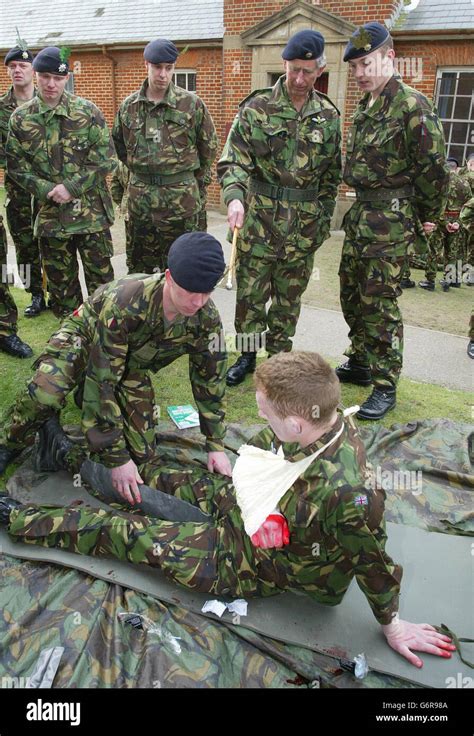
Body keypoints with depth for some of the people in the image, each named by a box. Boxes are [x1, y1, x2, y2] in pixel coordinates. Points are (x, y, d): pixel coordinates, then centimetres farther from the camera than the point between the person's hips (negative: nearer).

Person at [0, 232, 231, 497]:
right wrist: (116, 458, -35)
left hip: (133, 364, 4)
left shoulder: (207, 319, -25)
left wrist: (216, 445, -9)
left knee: (141, 452, -8)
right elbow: (102, 381, -37)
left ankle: (86, 396, 14)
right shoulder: (124, 302, -39)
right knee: (46, 393, -36)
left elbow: (211, 378, -10)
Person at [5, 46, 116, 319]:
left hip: (91, 211, -2)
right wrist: (47, 191, -12)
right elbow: (16, 166, 4)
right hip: (50, 214, 2)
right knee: (60, 280, 11)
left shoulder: (88, 112, -3)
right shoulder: (21, 118, 3)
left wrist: (71, 187, -14)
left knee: (100, 277, 3)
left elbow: (106, 159, -6)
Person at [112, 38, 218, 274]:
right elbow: (118, 147, 19)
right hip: (139, 196, 3)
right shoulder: (129, 106, 6)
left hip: (180, 198, -3)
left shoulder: (191, 103, -2)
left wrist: (196, 182, 9)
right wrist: (139, 171, 16)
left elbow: (209, 146, 6)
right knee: (138, 265, 12)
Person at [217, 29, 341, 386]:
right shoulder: (257, 108, -4)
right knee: (250, 291, 5)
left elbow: (331, 175, 11)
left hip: (304, 225, 2)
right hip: (259, 219, -2)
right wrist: (234, 196, -27)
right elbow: (233, 160, -9)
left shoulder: (328, 116, 5)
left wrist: (323, 220, 9)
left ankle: (279, 355, 27)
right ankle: (248, 354, 23)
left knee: (289, 295, 11)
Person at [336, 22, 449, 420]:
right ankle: (359, 364, 31)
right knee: (352, 293, 14)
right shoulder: (364, 107, 13)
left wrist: (428, 217, -4)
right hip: (360, 214, 9)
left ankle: (385, 387, 6)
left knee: (380, 302, -6)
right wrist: (362, 207, 17)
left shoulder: (412, 105, -13)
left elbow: (433, 167, -13)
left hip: (391, 221, -9)